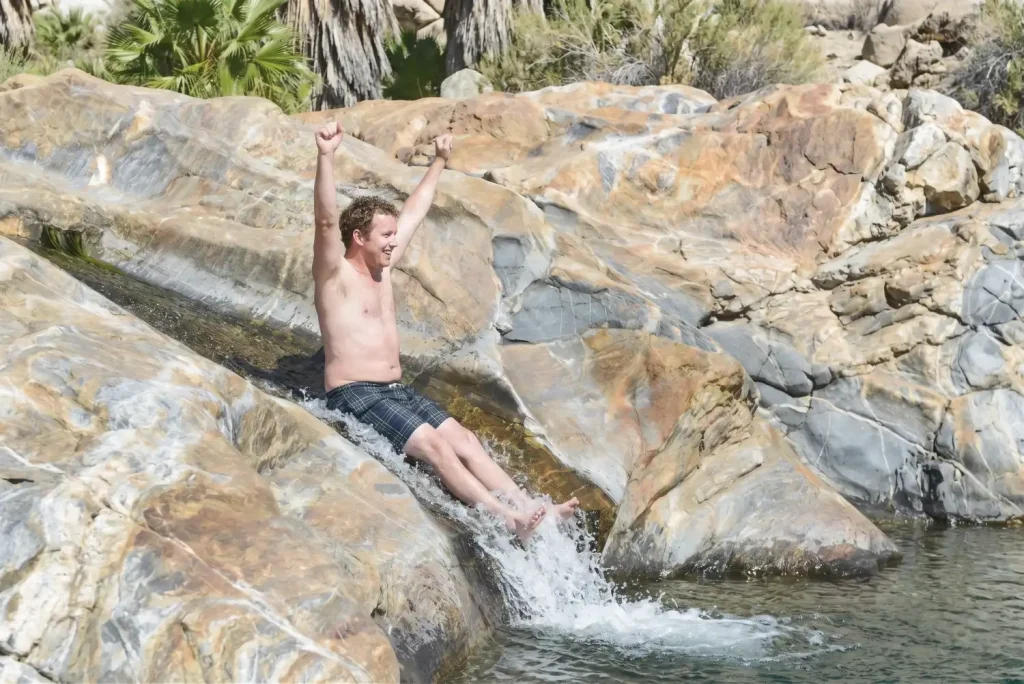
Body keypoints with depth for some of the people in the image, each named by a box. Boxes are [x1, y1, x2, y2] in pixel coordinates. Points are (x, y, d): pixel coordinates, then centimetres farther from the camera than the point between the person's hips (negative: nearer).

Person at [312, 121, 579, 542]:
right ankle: (508, 521, -31)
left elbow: (414, 212, 29)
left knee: (465, 442, -9)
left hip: (397, 392, 9)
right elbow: (326, 220, -24)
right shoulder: (335, 275, -6)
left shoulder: (382, 268, 17)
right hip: (355, 396, -9)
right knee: (435, 446, -24)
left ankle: (531, 508, -20)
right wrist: (325, 157, -39)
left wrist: (439, 162, 38)